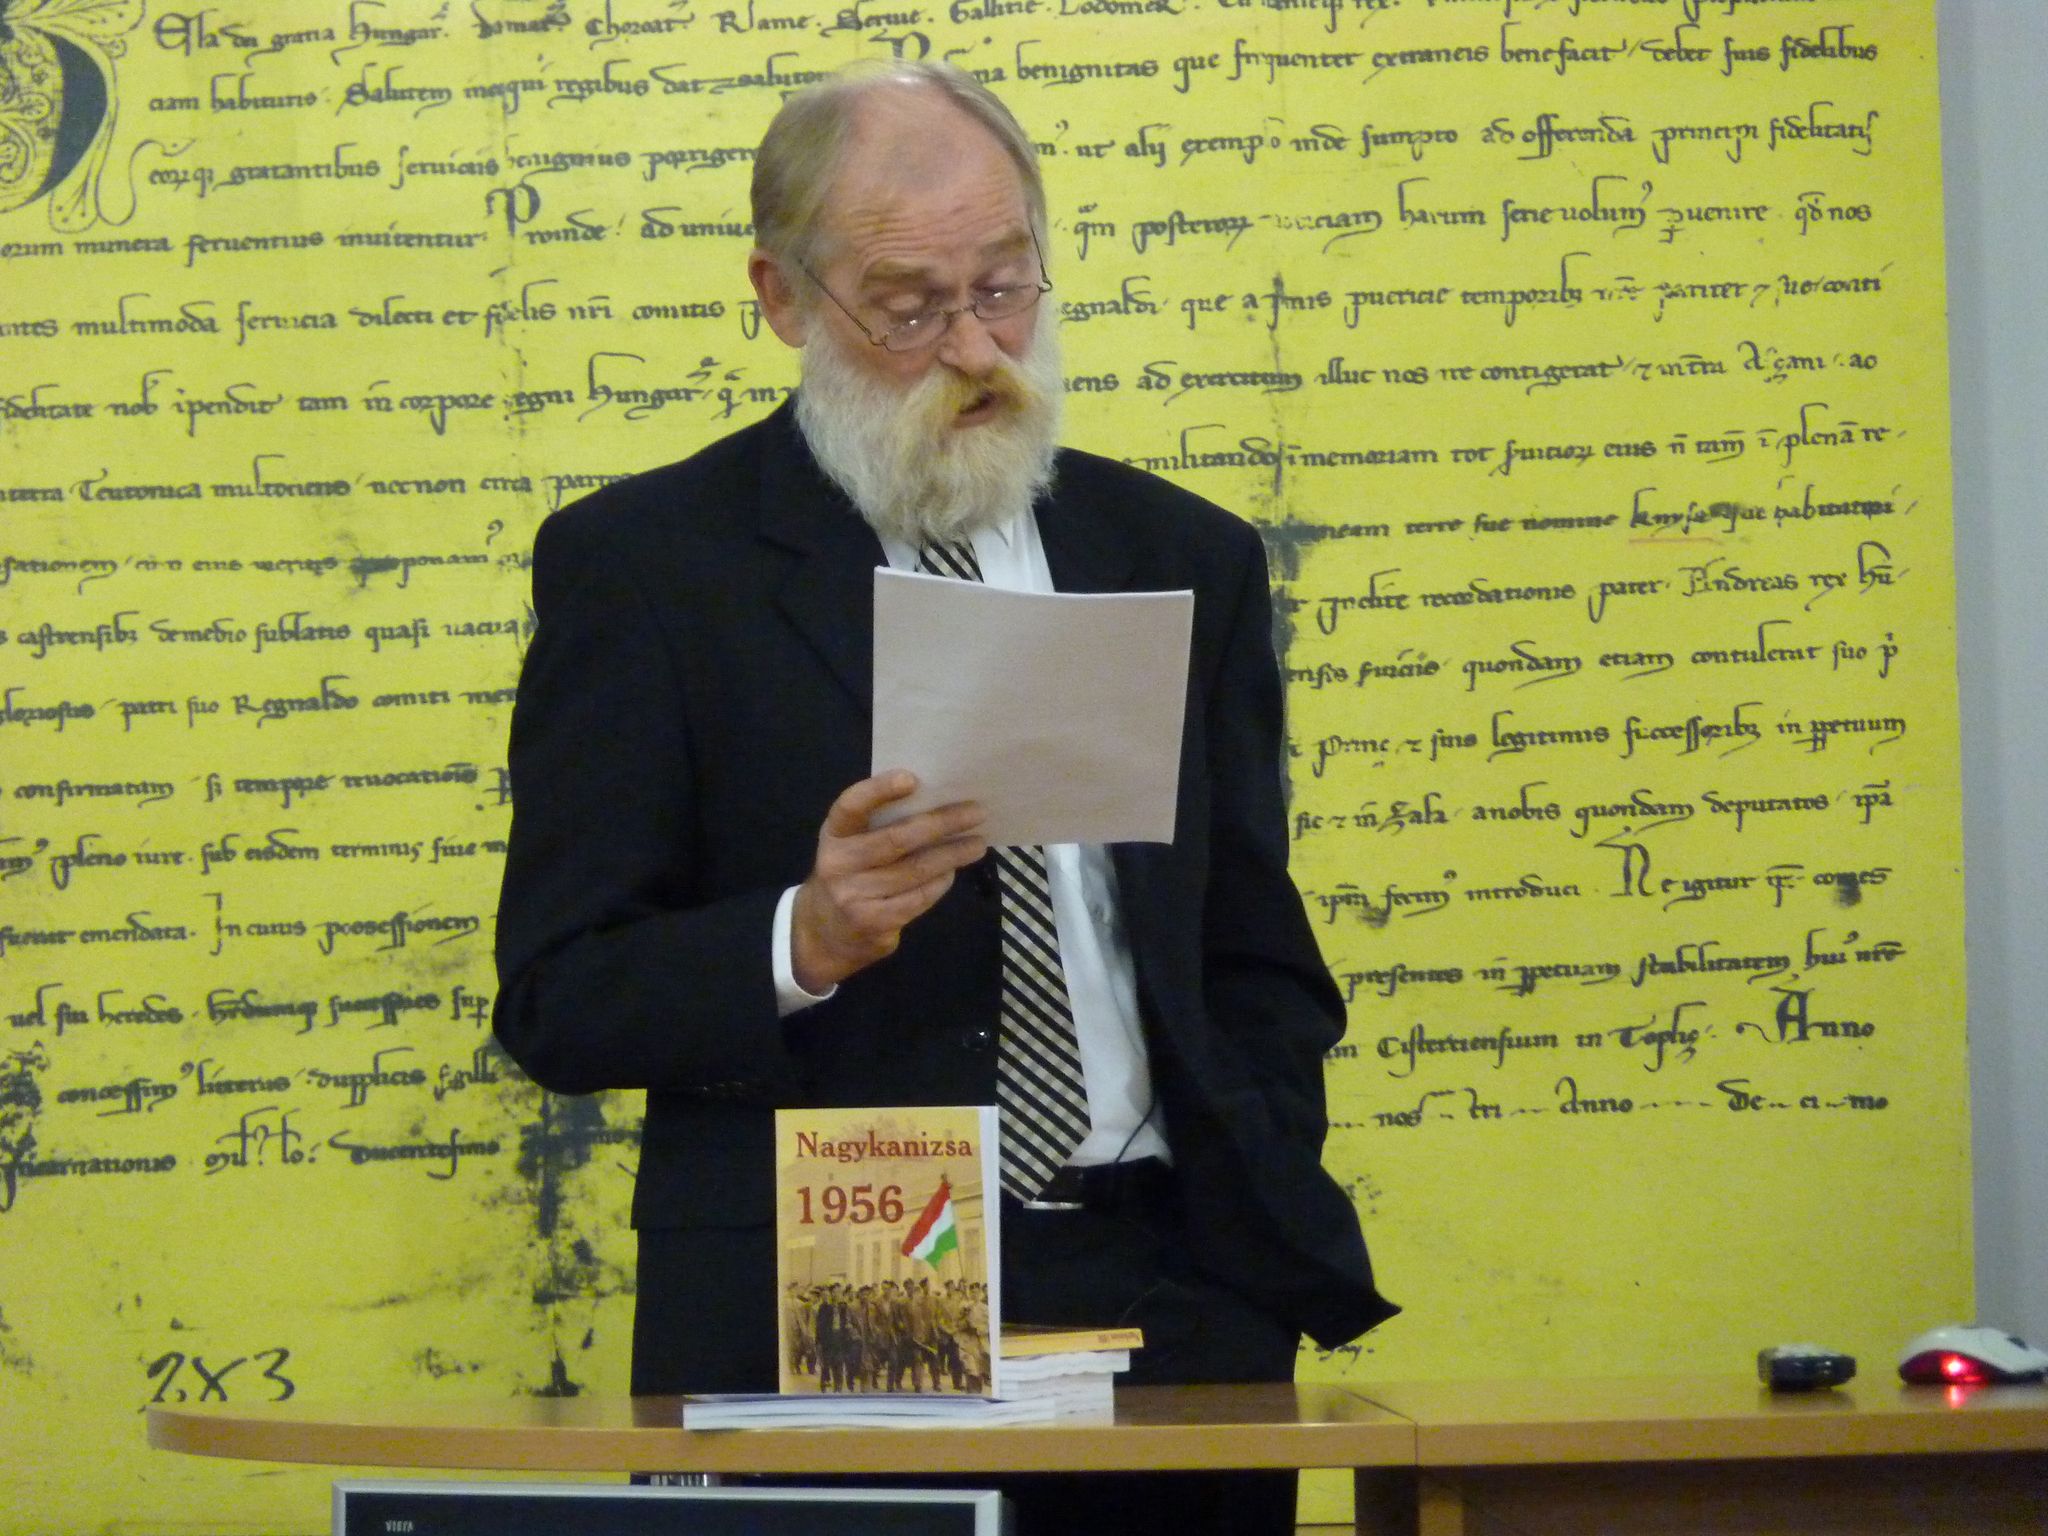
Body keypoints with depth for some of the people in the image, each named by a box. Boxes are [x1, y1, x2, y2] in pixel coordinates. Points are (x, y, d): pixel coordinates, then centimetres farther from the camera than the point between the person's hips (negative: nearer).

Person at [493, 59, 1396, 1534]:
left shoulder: (1182, 561, 13)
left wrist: (1268, 1261, 1)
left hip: (1158, 1300, 3)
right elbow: (556, 998, -1)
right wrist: (801, 944, -18)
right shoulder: (642, 564, 2)